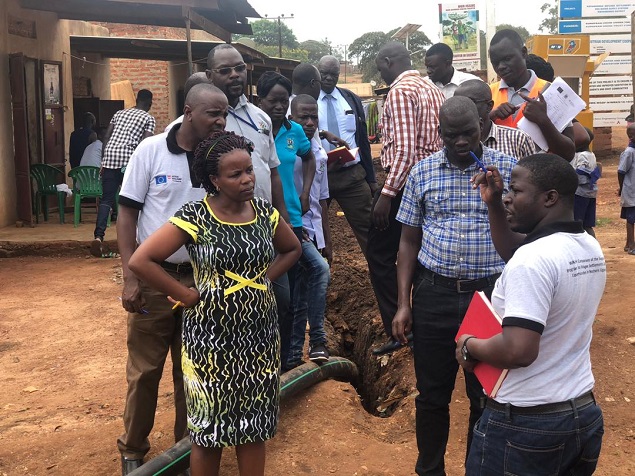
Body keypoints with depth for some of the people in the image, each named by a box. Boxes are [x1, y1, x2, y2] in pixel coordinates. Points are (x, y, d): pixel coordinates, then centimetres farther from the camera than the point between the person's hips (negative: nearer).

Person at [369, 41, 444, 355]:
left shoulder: (400, 92, -13)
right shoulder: (433, 90, 13)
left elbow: (405, 148, -23)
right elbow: (441, 140, 14)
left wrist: (387, 193, -24)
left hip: (404, 181, -9)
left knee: (380, 255, 2)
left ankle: (397, 329, 2)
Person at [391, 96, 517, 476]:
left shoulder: (509, 169, -1)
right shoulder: (423, 172, 4)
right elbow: (409, 241, 7)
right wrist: (404, 303, 3)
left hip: (491, 292, -1)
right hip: (433, 293, 1)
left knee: (486, 395, 11)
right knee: (432, 394, 13)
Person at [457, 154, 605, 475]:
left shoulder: (533, 259, -24)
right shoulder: (590, 248, 3)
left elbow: (518, 351, -30)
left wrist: (469, 346, -12)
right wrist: (493, 203, 8)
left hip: (526, 423, -8)